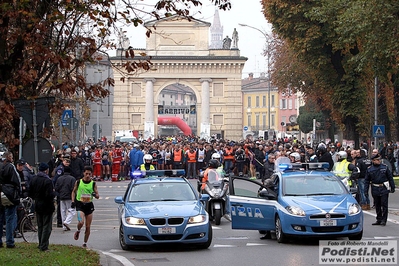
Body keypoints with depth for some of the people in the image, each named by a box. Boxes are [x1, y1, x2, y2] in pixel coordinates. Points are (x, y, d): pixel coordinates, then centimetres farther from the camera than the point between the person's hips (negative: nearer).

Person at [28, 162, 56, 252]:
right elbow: (49, 195, -25)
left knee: (40, 226, 17)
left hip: (37, 206, 7)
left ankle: (41, 245, 24)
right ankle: (44, 247, -4)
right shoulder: (47, 181, -20)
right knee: (47, 227, -1)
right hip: (47, 206, -7)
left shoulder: (34, 180, 2)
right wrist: (54, 193, -5)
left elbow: (30, 193, 7)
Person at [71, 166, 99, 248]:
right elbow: (73, 192, 16)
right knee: (81, 222, -23)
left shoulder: (93, 184, 2)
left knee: (88, 226, 3)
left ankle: (85, 243, 17)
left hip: (89, 205, 2)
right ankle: (78, 231, 12)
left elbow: (98, 196, 3)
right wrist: (73, 201, 3)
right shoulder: (78, 182, 2)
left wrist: (95, 194, -20)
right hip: (80, 205, -2)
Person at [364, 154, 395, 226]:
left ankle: (384, 220, 1)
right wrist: (365, 190, 2)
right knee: (377, 206, 9)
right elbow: (366, 181, 7)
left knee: (384, 205, -5)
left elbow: (390, 178, 6)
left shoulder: (385, 168, 1)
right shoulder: (369, 170, 3)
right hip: (375, 190, 2)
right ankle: (379, 220, 19)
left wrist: (392, 187, 4)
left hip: (384, 189, -2)